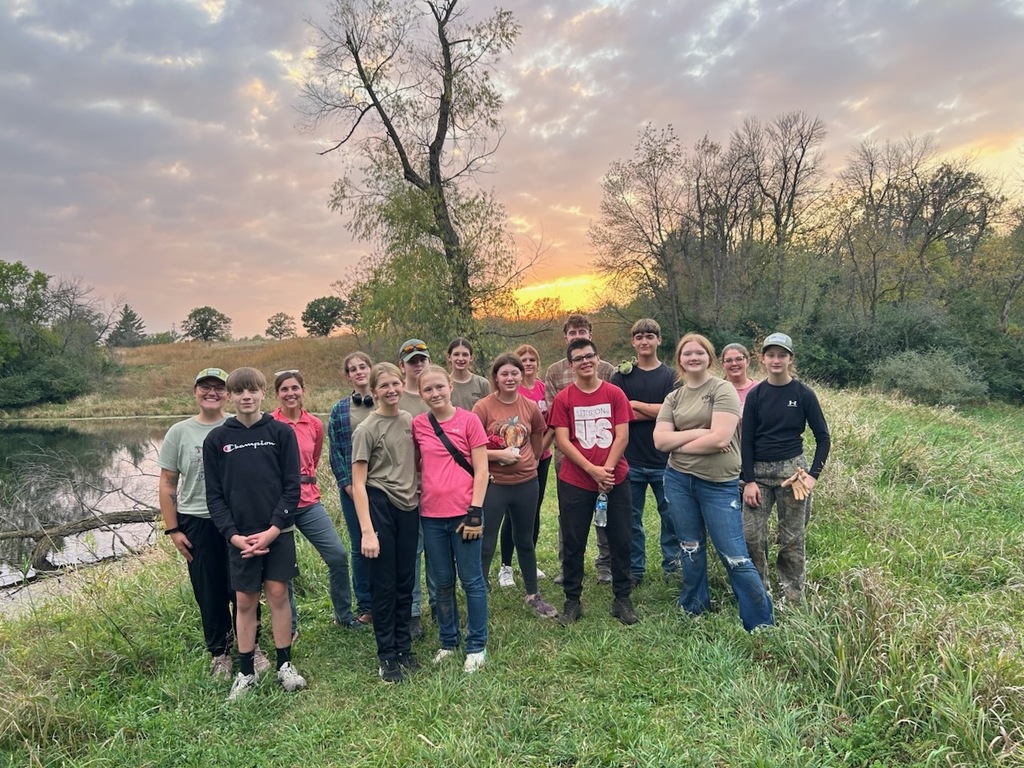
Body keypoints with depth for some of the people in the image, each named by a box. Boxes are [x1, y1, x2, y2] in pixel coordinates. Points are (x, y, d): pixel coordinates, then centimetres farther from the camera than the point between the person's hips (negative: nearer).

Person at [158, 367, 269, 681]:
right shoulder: (179, 432, 2)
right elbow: (168, 484, 5)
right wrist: (172, 529, 1)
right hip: (197, 524, 1)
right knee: (209, 593, 11)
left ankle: (250, 647, 28)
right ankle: (219, 653, 29)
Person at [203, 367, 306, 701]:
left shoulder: (281, 433, -3)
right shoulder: (216, 439, 1)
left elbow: (292, 487, -4)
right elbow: (214, 495, 1)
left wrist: (273, 530, -11)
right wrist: (233, 535, -9)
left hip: (278, 532, -1)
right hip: (239, 536, 1)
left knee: (278, 594, 5)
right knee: (245, 601, 8)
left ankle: (285, 665, 20)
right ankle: (246, 672, 22)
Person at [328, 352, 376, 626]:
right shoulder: (340, 410, 6)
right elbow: (335, 451, 4)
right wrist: (347, 484, -4)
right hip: (352, 487, 1)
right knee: (359, 547, 7)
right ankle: (365, 606, 19)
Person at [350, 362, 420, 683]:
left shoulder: (409, 421, 6)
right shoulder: (366, 430, -10)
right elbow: (358, 483, -11)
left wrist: (420, 498, 8)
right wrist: (367, 531, -16)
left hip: (409, 506, 5)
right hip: (380, 506, -5)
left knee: (406, 580, 13)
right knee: (384, 584, 5)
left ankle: (404, 647, 28)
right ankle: (387, 655, 20)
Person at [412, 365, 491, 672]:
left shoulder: (468, 420, -6)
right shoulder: (418, 425, 3)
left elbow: (481, 469, -7)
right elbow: (416, 465, 13)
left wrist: (475, 512, -11)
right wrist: (414, 497, 5)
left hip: (463, 513, -3)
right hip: (431, 515, 3)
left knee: (472, 581, 7)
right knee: (443, 583, 15)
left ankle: (477, 646, 21)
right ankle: (448, 642, 31)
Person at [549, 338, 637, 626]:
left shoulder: (615, 394, 0)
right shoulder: (563, 399, -2)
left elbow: (622, 436, -3)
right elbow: (562, 440, -7)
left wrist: (607, 469, -13)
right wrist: (592, 470, -15)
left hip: (615, 479, 1)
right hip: (575, 482, -1)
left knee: (620, 541, 8)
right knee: (573, 543, 7)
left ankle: (622, 599, 24)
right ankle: (572, 601, 21)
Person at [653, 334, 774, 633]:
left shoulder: (723, 390, -7)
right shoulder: (673, 398, 8)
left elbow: (720, 439, -19)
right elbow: (660, 441, -4)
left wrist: (679, 443, -7)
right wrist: (698, 432, -15)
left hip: (719, 483, -5)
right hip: (678, 481, 5)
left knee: (735, 557, -3)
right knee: (691, 549, 17)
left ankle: (762, 626, 11)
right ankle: (694, 611, 34)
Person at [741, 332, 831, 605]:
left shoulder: (803, 394, -2)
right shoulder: (755, 395, 2)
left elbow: (823, 438, 2)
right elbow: (747, 440, 2)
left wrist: (813, 474, -7)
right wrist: (749, 480, -4)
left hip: (791, 469, -1)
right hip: (759, 471, 2)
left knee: (792, 539, 5)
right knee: (751, 535, -2)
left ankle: (793, 600, 20)